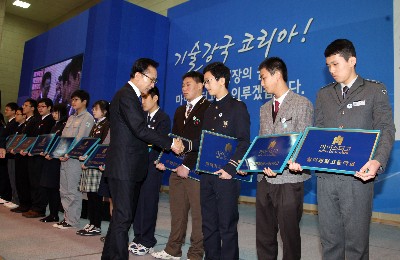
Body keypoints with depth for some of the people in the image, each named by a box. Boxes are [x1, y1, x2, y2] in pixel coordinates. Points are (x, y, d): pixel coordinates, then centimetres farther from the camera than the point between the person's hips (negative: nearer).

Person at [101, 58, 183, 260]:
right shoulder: (126, 95, -14)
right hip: (124, 167, -10)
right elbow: (141, 129, -23)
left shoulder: (131, 95, 19)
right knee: (123, 217, -5)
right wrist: (171, 143, -19)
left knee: (122, 215, 16)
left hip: (130, 167, 10)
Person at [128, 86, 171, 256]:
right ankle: (138, 237, 21)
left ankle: (147, 241, 10)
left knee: (148, 203, 0)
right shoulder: (143, 117, 16)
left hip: (152, 166, -6)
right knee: (138, 202, 9)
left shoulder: (163, 118, -5)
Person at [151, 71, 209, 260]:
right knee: (177, 212, 13)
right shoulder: (180, 111, 20)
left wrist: (187, 166, -16)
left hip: (196, 170, -7)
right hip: (177, 168, 7)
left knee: (198, 213, 2)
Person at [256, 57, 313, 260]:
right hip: (264, 179, 6)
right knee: (264, 235, 13)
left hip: (288, 179, -6)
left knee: (289, 234, 4)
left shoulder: (302, 104, -4)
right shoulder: (265, 108, 17)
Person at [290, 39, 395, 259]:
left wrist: (378, 161, -20)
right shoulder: (323, 94, 15)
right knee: (329, 239, 11)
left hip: (358, 176, -3)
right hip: (326, 176, 4)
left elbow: (386, 130, -2)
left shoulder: (375, 90, 5)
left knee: (356, 239, 5)